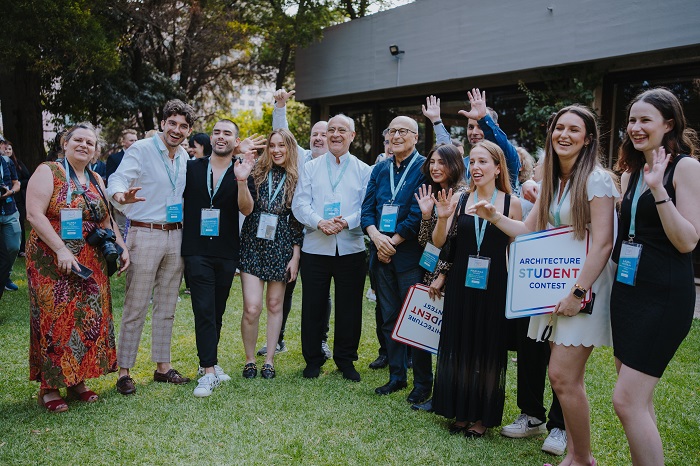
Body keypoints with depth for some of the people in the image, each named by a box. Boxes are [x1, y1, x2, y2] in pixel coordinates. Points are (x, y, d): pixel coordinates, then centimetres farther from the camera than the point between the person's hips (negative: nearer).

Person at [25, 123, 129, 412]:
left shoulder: (96, 181, 14)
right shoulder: (48, 172, -5)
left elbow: (106, 222, 18)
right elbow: (34, 214, -15)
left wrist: (121, 247, 3)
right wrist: (61, 250, -22)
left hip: (92, 265, 6)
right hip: (54, 263, -6)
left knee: (89, 320, 7)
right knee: (54, 320, -2)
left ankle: (78, 380, 19)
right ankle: (49, 387, 9)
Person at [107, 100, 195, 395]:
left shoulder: (184, 157, 11)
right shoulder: (141, 149, -8)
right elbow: (117, 180, -23)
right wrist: (122, 196, -44)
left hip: (175, 236, 6)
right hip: (145, 235, -6)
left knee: (167, 306, 12)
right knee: (135, 307, -2)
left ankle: (162, 366, 23)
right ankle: (124, 371, 9)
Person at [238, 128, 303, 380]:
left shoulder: (297, 178, 3)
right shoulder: (257, 172, 3)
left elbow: (298, 221, 3)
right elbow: (246, 209, -5)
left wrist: (296, 255, 0)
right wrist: (241, 182, -21)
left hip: (281, 246, 1)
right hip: (253, 244, 0)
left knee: (275, 305, 9)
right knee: (252, 308, -7)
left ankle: (269, 359, 22)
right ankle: (249, 359, 13)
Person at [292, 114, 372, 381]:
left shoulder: (364, 170, 7)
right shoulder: (310, 168, 9)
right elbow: (299, 204, 0)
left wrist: (346, 222, -19)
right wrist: (319, 222, -18)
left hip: (351, 247, 0)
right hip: (315, 248, 0)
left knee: (349, 307, 7)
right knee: (313, 307, 6)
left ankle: (346, 360, 23)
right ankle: (313, 359, 21)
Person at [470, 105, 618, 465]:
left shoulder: (596, 180, -10)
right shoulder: (552, 183, 14)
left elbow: (603, 243, -16)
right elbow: (529, 232, 14)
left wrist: (579, 292, -20)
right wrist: (494, 216, 1)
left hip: (584, 286, -8)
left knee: (562, 376, -9)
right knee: (566, 377, 12)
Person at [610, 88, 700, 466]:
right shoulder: (631, 171, 13)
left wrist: (658, 190, -23)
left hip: (664, 297, -8)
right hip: (626, 290, 8)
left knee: (627, 400, -11)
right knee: (638, 400, 13)